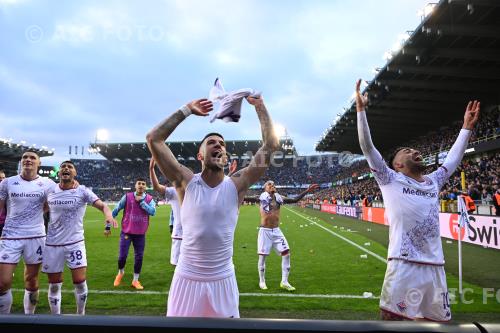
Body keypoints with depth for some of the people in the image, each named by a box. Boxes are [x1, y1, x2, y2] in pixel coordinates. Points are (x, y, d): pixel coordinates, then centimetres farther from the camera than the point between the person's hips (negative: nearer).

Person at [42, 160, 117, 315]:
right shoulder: (50, 191, 2)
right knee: (54, 285, 10)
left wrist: (108, 215, -41)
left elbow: (102, 205, -20)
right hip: (52, 244, 2)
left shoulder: (82, 191, -7)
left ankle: (80, 315, 20)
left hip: (75, 242, -2)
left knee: (80, 282, -3)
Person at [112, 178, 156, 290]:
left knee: (139, 257, 6)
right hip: (126, 231, -1)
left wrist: (141, 201, -18)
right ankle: (120, 273, 31)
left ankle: (135, 280, 22)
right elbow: (116, 210, 1)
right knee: (122, 256, -2)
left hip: (140, 233, 2)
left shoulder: (149, 199, -1)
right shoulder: (127, 197, -5)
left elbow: (152, 212, -17)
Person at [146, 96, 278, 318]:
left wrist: (259, 106, -3)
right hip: (187, 279, 0)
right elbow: (153, 139, -9)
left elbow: (271, 145, -7)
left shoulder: (235, 185, -4)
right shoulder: (187, 183, -5)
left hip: (223, 280, 1)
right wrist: (187, 110, -5)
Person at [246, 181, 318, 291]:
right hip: (265, 231, -4)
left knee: (286, 253, -1)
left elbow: (295, 200, 9)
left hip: (276, 231, 4)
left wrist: (307, 191, 4)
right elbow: (248, 198, -21)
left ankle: (284, 282, 11)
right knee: (262, 256, 1)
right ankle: (262, 281, 20)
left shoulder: (279, 198, 5)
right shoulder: (262, 197, -7)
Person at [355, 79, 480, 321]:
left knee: (439, 320, 13)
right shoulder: (390, 180, 3)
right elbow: (367, 146, -4)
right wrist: (361, 108, -8)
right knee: (391, 316, -3)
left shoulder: (433, 182, 18)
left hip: (434, 265, 6)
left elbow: (453, 158, 31)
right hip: (403, 265, -6)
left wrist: (467, 127, 34)